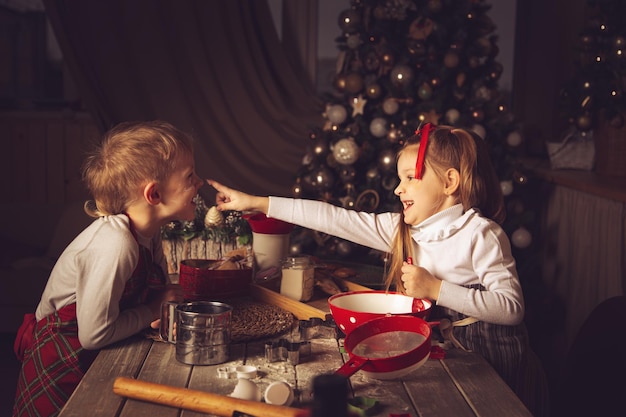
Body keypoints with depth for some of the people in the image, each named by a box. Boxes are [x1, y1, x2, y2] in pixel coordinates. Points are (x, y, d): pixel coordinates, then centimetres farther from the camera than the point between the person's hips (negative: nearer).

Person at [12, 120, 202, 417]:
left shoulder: (149, 233, -7)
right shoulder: (115, 244, -33)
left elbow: (155, 291, 6)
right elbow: (94, 334, -31)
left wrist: (169, 297, -16)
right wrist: (154, 311, -18)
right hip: (59, 371, -7)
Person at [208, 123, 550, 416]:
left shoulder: (481, 234, -13)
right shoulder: (401, 229, 4)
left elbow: (512, 308, -19)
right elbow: (336, 219, 1)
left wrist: (436, 289, -23)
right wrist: (257, 203, -1)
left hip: (486, 357, -5)